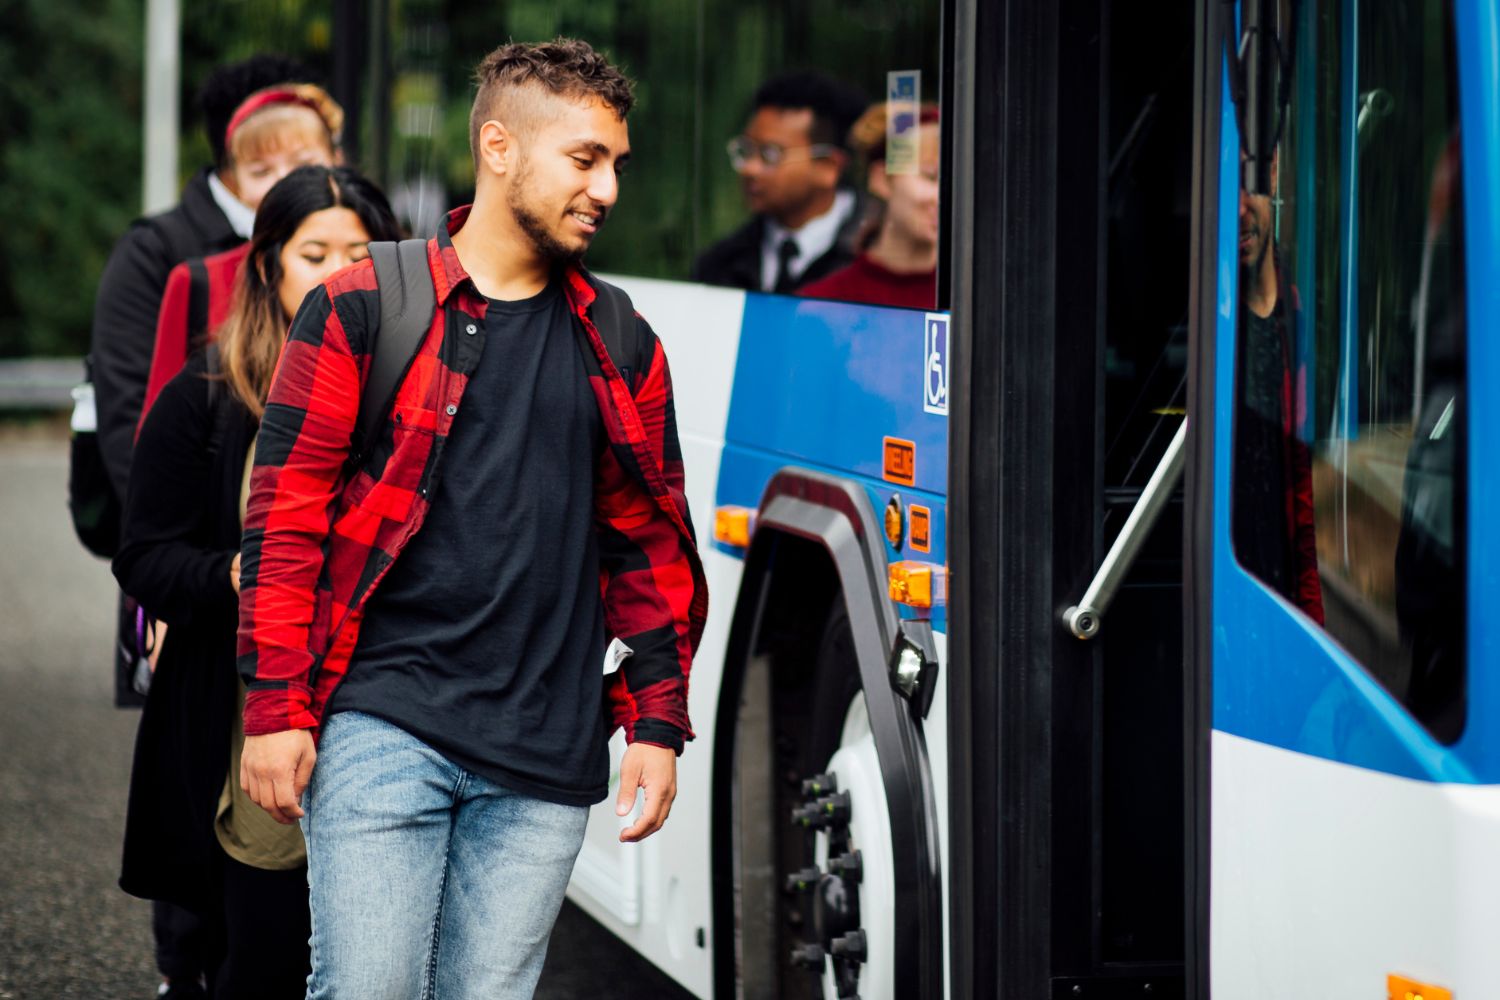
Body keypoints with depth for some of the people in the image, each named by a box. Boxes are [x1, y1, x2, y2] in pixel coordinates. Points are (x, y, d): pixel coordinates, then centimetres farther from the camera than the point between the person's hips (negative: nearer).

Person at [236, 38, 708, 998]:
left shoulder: (621, 347, 14)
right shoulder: (362, 311, 2)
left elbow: (651, 549, 18)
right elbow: (285, 520, 0)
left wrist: (658, 723, 11)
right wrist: (277, 708, -5)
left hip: (545, 761, 3)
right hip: (381, 728, -3)